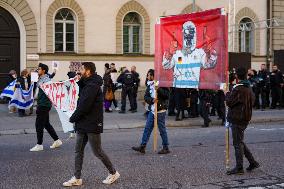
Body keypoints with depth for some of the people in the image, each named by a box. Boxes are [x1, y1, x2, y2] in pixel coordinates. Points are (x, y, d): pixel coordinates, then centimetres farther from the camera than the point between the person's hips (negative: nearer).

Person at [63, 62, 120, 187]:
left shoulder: (92, 86, -20)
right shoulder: (86, 84, 13)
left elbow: (84, 106, -23)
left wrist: (72, 118, -12)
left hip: (92, 125, -10)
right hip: (83, 124, 10)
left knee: (97, 152, 1)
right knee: (78, 151, 10)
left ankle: (113, 173, 17)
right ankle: (77, 178, 16)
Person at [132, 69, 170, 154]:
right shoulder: (149, 86, 12)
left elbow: (167, 95, -17)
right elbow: (146, 97, 5)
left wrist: (158, 89, -25)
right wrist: (152, 100, -14)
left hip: (160, 110, -7)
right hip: (152, 110, 7)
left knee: (162, 129, 1)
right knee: (147, 128, 5)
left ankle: (166, 148, 13)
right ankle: (142, 147, 9)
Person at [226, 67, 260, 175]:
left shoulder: (238, 89, -18)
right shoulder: (249, 89, 10)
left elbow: (229, 102, -14)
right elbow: (252, 101, 19)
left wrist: (228, 94, 4)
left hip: (237, 119, -9)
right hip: (245, 118, 9)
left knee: (237, 143, -3)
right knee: (239, 142, 19)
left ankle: (239, 168, 2)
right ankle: (253, 162, 21)